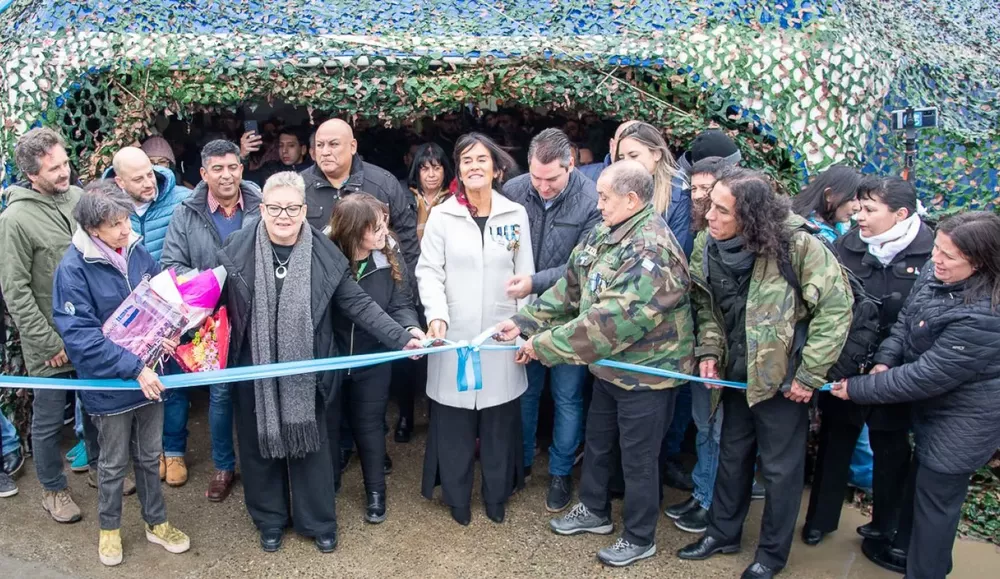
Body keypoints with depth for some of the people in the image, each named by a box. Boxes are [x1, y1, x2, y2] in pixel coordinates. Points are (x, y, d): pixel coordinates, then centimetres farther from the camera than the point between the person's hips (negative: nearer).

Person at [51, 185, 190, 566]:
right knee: (114, 462, 15)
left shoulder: (137, 252, -5)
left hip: (148, 374, 4)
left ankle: (156, 523, 38)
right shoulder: (73, 268, -19)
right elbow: (80, 336, -22)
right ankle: (109, 528, 39)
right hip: (108, 384, -4)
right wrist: (134, 367, -27)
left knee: (150, 456, 19)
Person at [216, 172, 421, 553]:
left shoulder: (325, 255, -8)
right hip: (254, 373, 1)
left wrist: (401, 338, -12)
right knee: (260, 446, 15)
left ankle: (319, 522, 32)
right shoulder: (236, 250, -7)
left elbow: (358, 305, -5)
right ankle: (270, 520, 37)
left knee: (310, 444, 12)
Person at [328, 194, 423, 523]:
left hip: (373, 359, 2)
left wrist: (411, 329, -28)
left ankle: (376, 492, 32)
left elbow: (401, 303, -8)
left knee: (369, 424, 15)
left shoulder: (390, 257, -12)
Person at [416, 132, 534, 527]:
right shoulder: (441, 216, -1)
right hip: (454, 335, -1)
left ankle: (497, 495, 29)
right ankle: (457, 497, 26)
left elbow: (525, 276, 5)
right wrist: (436, 315, -19)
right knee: (454, 422, 6)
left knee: (500, 421, 9)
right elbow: (428, 272, -3)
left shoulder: (515, 215, 4)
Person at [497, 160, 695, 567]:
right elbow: (570, 288, 6)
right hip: (610, 367, 9)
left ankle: (640, 538, 31)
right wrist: (525, 322, -3)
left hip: (647, 372, -9)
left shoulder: (651, 252, -28)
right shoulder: (605, 234, 1)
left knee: (637, 458, 9)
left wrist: (545, 344, -26)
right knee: (597, 442, 23)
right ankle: (594, 511, 46)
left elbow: (612, 320, -32)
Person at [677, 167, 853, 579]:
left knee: (781, 467, 10)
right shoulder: (706, 245, -10)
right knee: (732, 454, 20)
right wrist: (709, 350, -8)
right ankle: (723, 532, 40)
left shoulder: (798, 246, -25)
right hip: (737, 373, 5)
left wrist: (810, 374, -16)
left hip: (783, 376, -5)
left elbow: (835, 306, -18)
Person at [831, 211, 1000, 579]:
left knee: (935, 497, 8)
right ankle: (908, 546, 51)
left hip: (963, 420, -8)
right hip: (933, 406, 8)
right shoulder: (935, 272, -11)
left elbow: (927, 376, -30)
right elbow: (906, 318, 3)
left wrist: (858, 388, -22)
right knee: (920, 481, 27)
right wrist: (885, 360, -14)